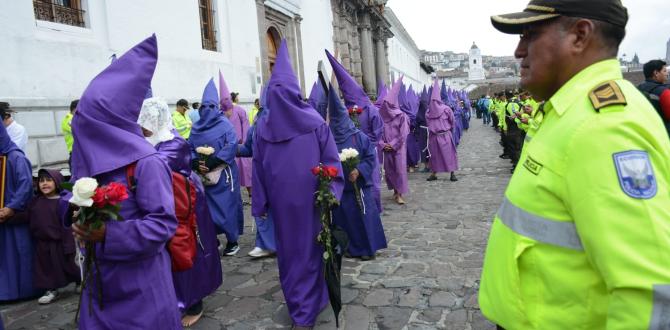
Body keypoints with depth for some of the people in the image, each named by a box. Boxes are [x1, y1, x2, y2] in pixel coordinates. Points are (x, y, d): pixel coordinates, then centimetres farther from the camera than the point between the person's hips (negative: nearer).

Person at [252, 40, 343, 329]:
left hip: (280, 199, 2)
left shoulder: (263, 126, -4)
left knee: (287, 249, 16)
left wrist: (260, 203, 8)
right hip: (309, 197, -2)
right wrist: (331, 193, 0)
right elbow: (331, 161, -8)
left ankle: (296, 305, 32)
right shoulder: (315, 122, -9)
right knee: (309, 249, 10)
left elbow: (258, 169, 1)